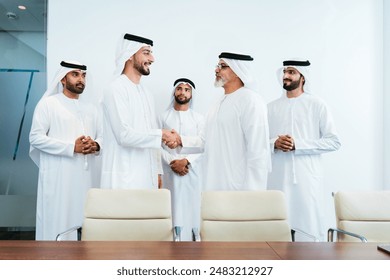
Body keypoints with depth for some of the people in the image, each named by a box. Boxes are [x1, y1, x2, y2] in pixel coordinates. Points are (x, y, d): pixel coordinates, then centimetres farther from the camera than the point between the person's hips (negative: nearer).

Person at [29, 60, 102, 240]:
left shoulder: (90, 109, 18)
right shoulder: (48, 104, 2)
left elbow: (101, 137, 17)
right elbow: (36, 138, -7)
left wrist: (96, 145, -8)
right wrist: (72, 147, -15)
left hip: (86, 176, 5)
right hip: (58, 177, -4)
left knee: (83, 222, 5)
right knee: (57, 223, -3)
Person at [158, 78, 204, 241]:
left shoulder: (198, 118, 7)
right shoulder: (164, 117, 7)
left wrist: (186, 161, -14)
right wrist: (172, 162, -11)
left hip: (192, 170, 0)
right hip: (170, 171, 0)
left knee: (191, 206, 1)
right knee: (173, 206, 0)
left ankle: (191, 238, 10)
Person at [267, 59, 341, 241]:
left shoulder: (316, 105, 2)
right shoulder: (271, 107, 11)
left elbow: (334, 141, -3)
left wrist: (297, 144, -13)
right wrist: (274, 144, -10)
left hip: (307, 178, -2)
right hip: (277, 179, 3)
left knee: (309, 228, 0)